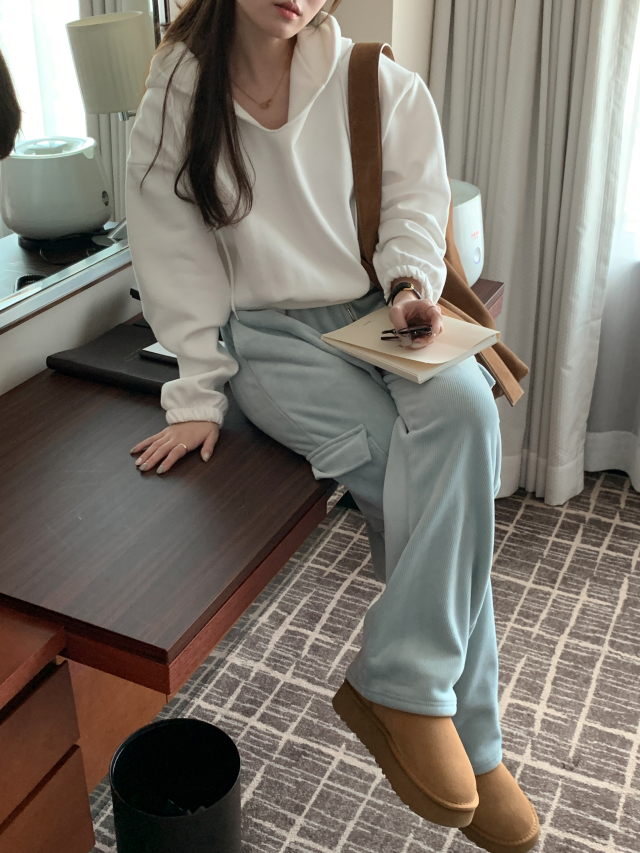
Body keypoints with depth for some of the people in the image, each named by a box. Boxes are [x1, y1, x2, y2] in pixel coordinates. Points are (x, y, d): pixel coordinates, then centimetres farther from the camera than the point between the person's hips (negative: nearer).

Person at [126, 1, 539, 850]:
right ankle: (467, 741, -15)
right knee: (420, 477, -26)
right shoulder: (175, 100, 1)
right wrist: (199, 394, -4)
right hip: (268, 333, -2)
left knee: (463, 408, -32)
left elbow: (415, 199, 8)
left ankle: (396, 686, -23)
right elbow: (177, 263, 1)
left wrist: (413, 283, -13)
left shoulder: (378, 82, 4)